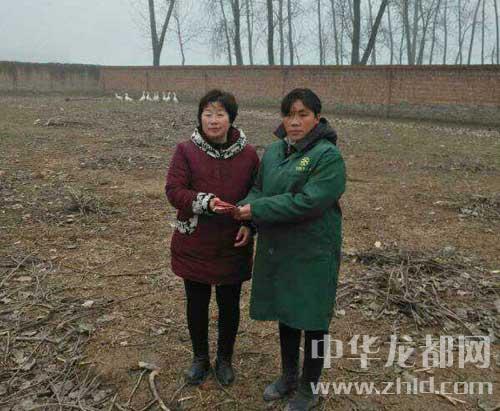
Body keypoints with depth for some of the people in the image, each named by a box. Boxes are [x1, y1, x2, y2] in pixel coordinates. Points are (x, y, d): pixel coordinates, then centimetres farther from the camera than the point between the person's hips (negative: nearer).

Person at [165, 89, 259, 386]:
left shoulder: (248, 154, -2)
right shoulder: (186, 151, -5)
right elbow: (174, 191, -12)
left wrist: (250, 224, -12)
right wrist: (206, 202, -28)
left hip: (233, 245, 1)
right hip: (194, 245, 0)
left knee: (229, 304, 13)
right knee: (197, 303, 14)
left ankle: (225, 359, 36)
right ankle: (200, 358, 37)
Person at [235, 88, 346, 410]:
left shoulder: (328, 156, -15)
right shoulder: (274, 151, 7)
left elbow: (307, 202, -24)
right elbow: (258, 189, 10)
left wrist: (255, 210, -21)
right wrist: (246, 216, -12)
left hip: (313, 255, -6)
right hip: (277, 251, 7)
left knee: (312, 321, 9)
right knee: (285, 315, 20)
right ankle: (289, 377, 42)